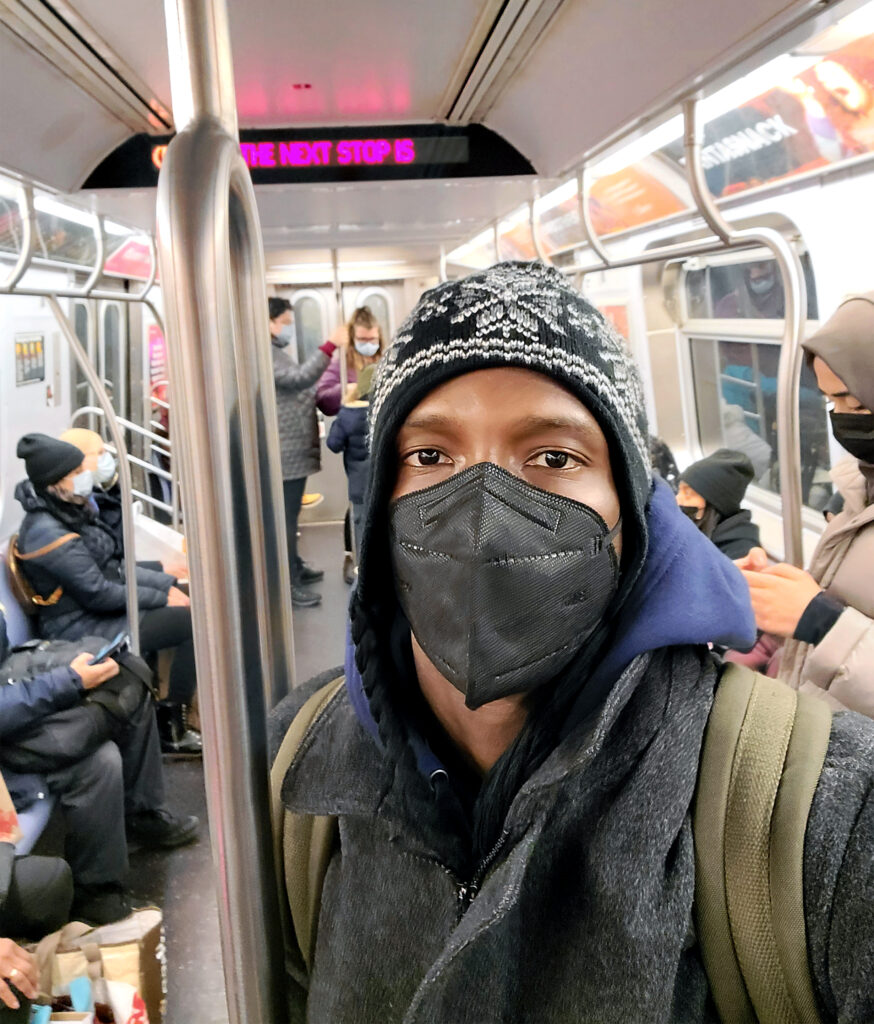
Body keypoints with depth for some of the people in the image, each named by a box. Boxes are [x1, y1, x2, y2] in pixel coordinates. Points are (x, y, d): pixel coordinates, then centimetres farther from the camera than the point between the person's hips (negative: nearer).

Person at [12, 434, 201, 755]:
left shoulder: (70, 510, 5)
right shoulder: (48, 533, -23)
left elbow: (116, 565, 11)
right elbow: (98, 593, -22)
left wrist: (166, 584, 0)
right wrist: (161, 598, -13)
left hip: (101, 607, 9)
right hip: (82, 628, -9)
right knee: (195, 623, -15)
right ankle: (171, 729, -4)